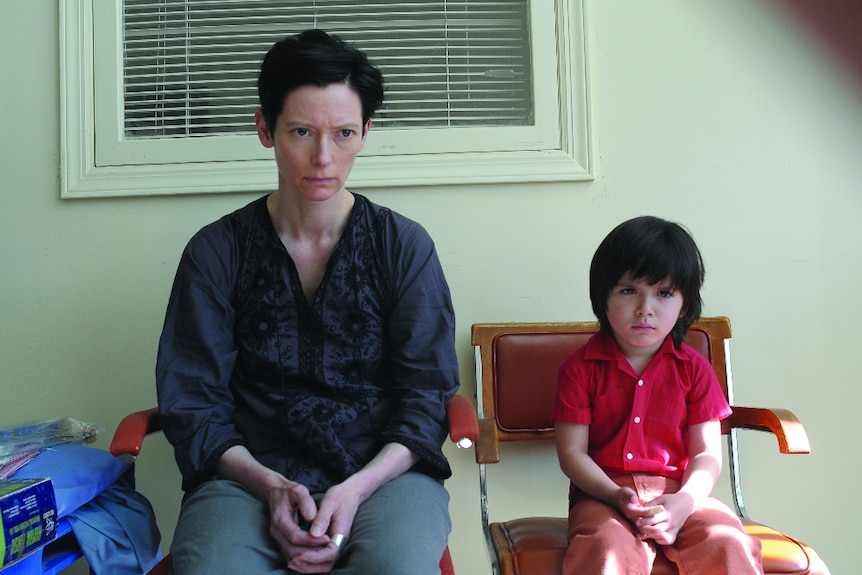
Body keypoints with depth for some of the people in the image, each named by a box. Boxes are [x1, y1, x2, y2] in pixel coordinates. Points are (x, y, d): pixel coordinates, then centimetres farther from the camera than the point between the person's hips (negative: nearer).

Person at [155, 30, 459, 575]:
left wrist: (355, 489, -14)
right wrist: (269, 484, -13)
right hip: (249, 475, 1)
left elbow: (426, 397, 1)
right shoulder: (216, 252, 5)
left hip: (382, 471, 0)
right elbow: (192, 405, 4)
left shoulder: (405, 245, 4)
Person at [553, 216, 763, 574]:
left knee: (727, 545, -24)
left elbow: (707, 453, 3)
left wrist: (684, 502, -17)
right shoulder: (581, 367, 0)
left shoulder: (693, 369, 6)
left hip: (679, 493, 3)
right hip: (603, 494, -2)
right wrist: (617, 497, -18)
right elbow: (572, 452, -2)